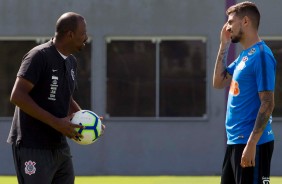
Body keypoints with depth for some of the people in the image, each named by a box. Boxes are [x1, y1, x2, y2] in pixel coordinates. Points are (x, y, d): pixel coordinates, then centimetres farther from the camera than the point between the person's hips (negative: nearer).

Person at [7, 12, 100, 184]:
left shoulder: (71, 62, 14)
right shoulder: (39, 56, -14)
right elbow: (18, 96, -22)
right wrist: (56, 123, -25)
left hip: (59, 146, 9)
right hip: (33, 149, -9)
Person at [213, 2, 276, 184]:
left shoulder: (261, 56, -14)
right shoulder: (244, 55, 14)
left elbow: (267, 104, -18)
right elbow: (219, 82, 21)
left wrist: (251, 144, -23)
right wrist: (224, 45, 14)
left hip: (252, 143, -10)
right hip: (235, 141, 10)